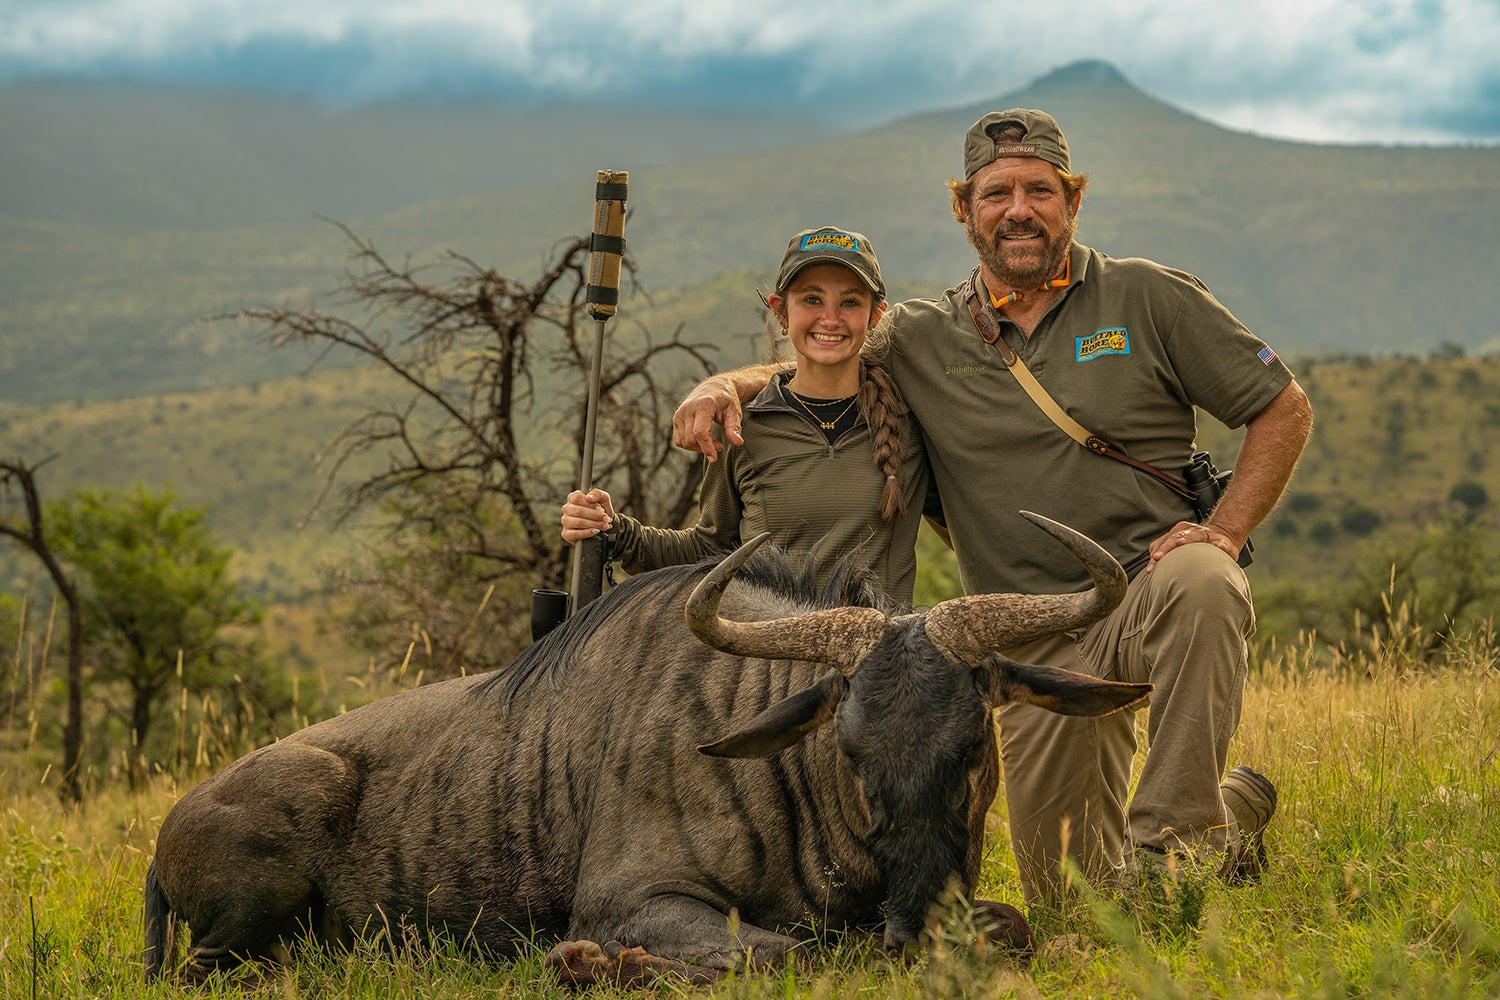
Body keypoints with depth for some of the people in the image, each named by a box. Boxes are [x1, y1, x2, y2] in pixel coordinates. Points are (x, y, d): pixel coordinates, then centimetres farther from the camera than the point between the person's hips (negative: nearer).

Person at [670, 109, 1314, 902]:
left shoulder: (1148, 299, 1)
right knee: (1070, 899, 3)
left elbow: (1284, 408, 3)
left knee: (1199, 585, -41)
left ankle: (1174, 835, -27)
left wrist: (1224, 534, -10)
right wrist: (723, 385, -7)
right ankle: (1231, 808, 32)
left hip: (1149, 582, -3)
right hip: (1038, 642, 3)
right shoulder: (922, 341, 8)